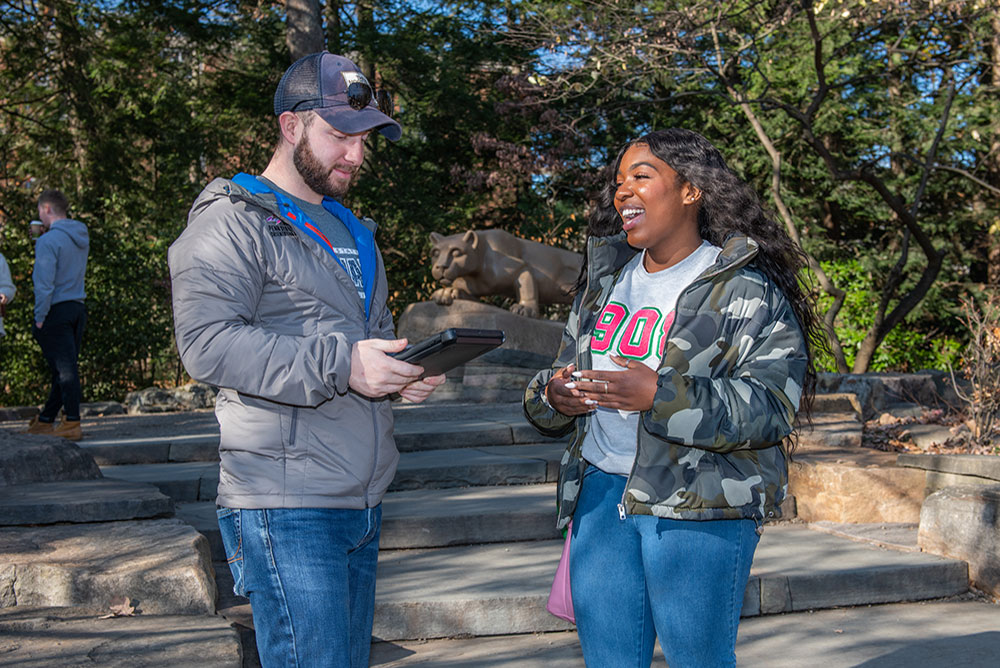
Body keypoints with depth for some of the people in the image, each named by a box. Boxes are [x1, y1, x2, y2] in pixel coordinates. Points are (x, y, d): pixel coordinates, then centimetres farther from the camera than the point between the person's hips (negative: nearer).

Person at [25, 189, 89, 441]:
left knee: (65, 368, -7)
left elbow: (45, 283, -18)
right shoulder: (82, 238, 12)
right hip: (78, 308, 8)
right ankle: (46, 419, 23)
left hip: (57, 310, -8)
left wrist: (40, 317, -11)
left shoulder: (49, 240, -13)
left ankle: (72, 423, -7)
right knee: (66, 367, 11)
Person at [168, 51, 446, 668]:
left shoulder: (352, 230, 23)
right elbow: (207, 342, -18)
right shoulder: (233, 220, -4)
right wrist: (339, 365, -24)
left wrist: (404, 375, 7)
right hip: (287, 506, -8)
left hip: (365, 501, 8)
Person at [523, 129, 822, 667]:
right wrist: (554, 396, -4)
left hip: (700, 506, -6)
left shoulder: (748, 290, -7)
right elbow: (565, 373, 21)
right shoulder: (605, 279, 15)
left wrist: (660, 395, -27)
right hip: (600, 493, 6)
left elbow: (770, 407, -17)